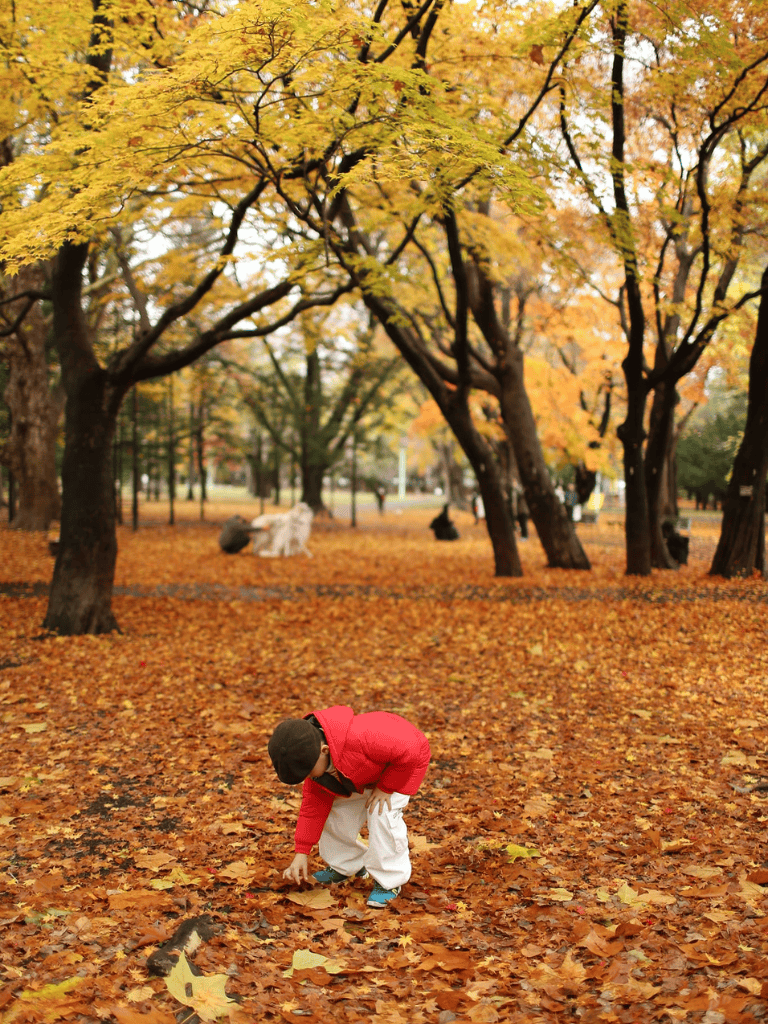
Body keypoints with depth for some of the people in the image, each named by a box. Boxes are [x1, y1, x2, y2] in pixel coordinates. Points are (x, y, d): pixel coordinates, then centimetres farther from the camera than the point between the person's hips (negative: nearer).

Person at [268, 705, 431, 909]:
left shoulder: (359, 738, -48)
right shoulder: (312, 757, -20)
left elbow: (409, 751, -37)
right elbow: (313, 804, -9)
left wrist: (385, 788, -26)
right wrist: (301, 853, -11)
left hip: (403, 763, -7)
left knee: (382, 814, -24)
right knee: (337, 811, 1)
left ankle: (389, 880, -6)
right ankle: (346, 866, 25)